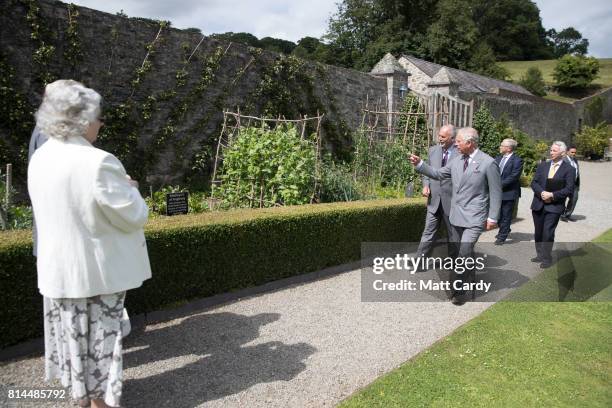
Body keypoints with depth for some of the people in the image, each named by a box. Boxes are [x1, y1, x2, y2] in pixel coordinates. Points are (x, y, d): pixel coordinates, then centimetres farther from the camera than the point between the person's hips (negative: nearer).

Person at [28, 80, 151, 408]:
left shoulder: (39, 159, -1)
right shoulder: (97, 162, -25)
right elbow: (133, 216, -18)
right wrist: (129, 188, 0)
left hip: (58, 268, 7)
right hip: (96, 271, -7)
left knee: (72, 331, 22)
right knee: (99, 335, 11)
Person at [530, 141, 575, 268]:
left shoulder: (569, 169, -3)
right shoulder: (542, 166, 9)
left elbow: (569, 189, -8)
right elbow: (534, 182, 4)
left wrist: (552, 195, -17)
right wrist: (542, 192, -13)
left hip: (554, 206, -4)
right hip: (538, 204, 4)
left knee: (548, 233, -8)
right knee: (538, 233, 11)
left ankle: (547, 258, 6)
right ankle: (540, 255, 26)